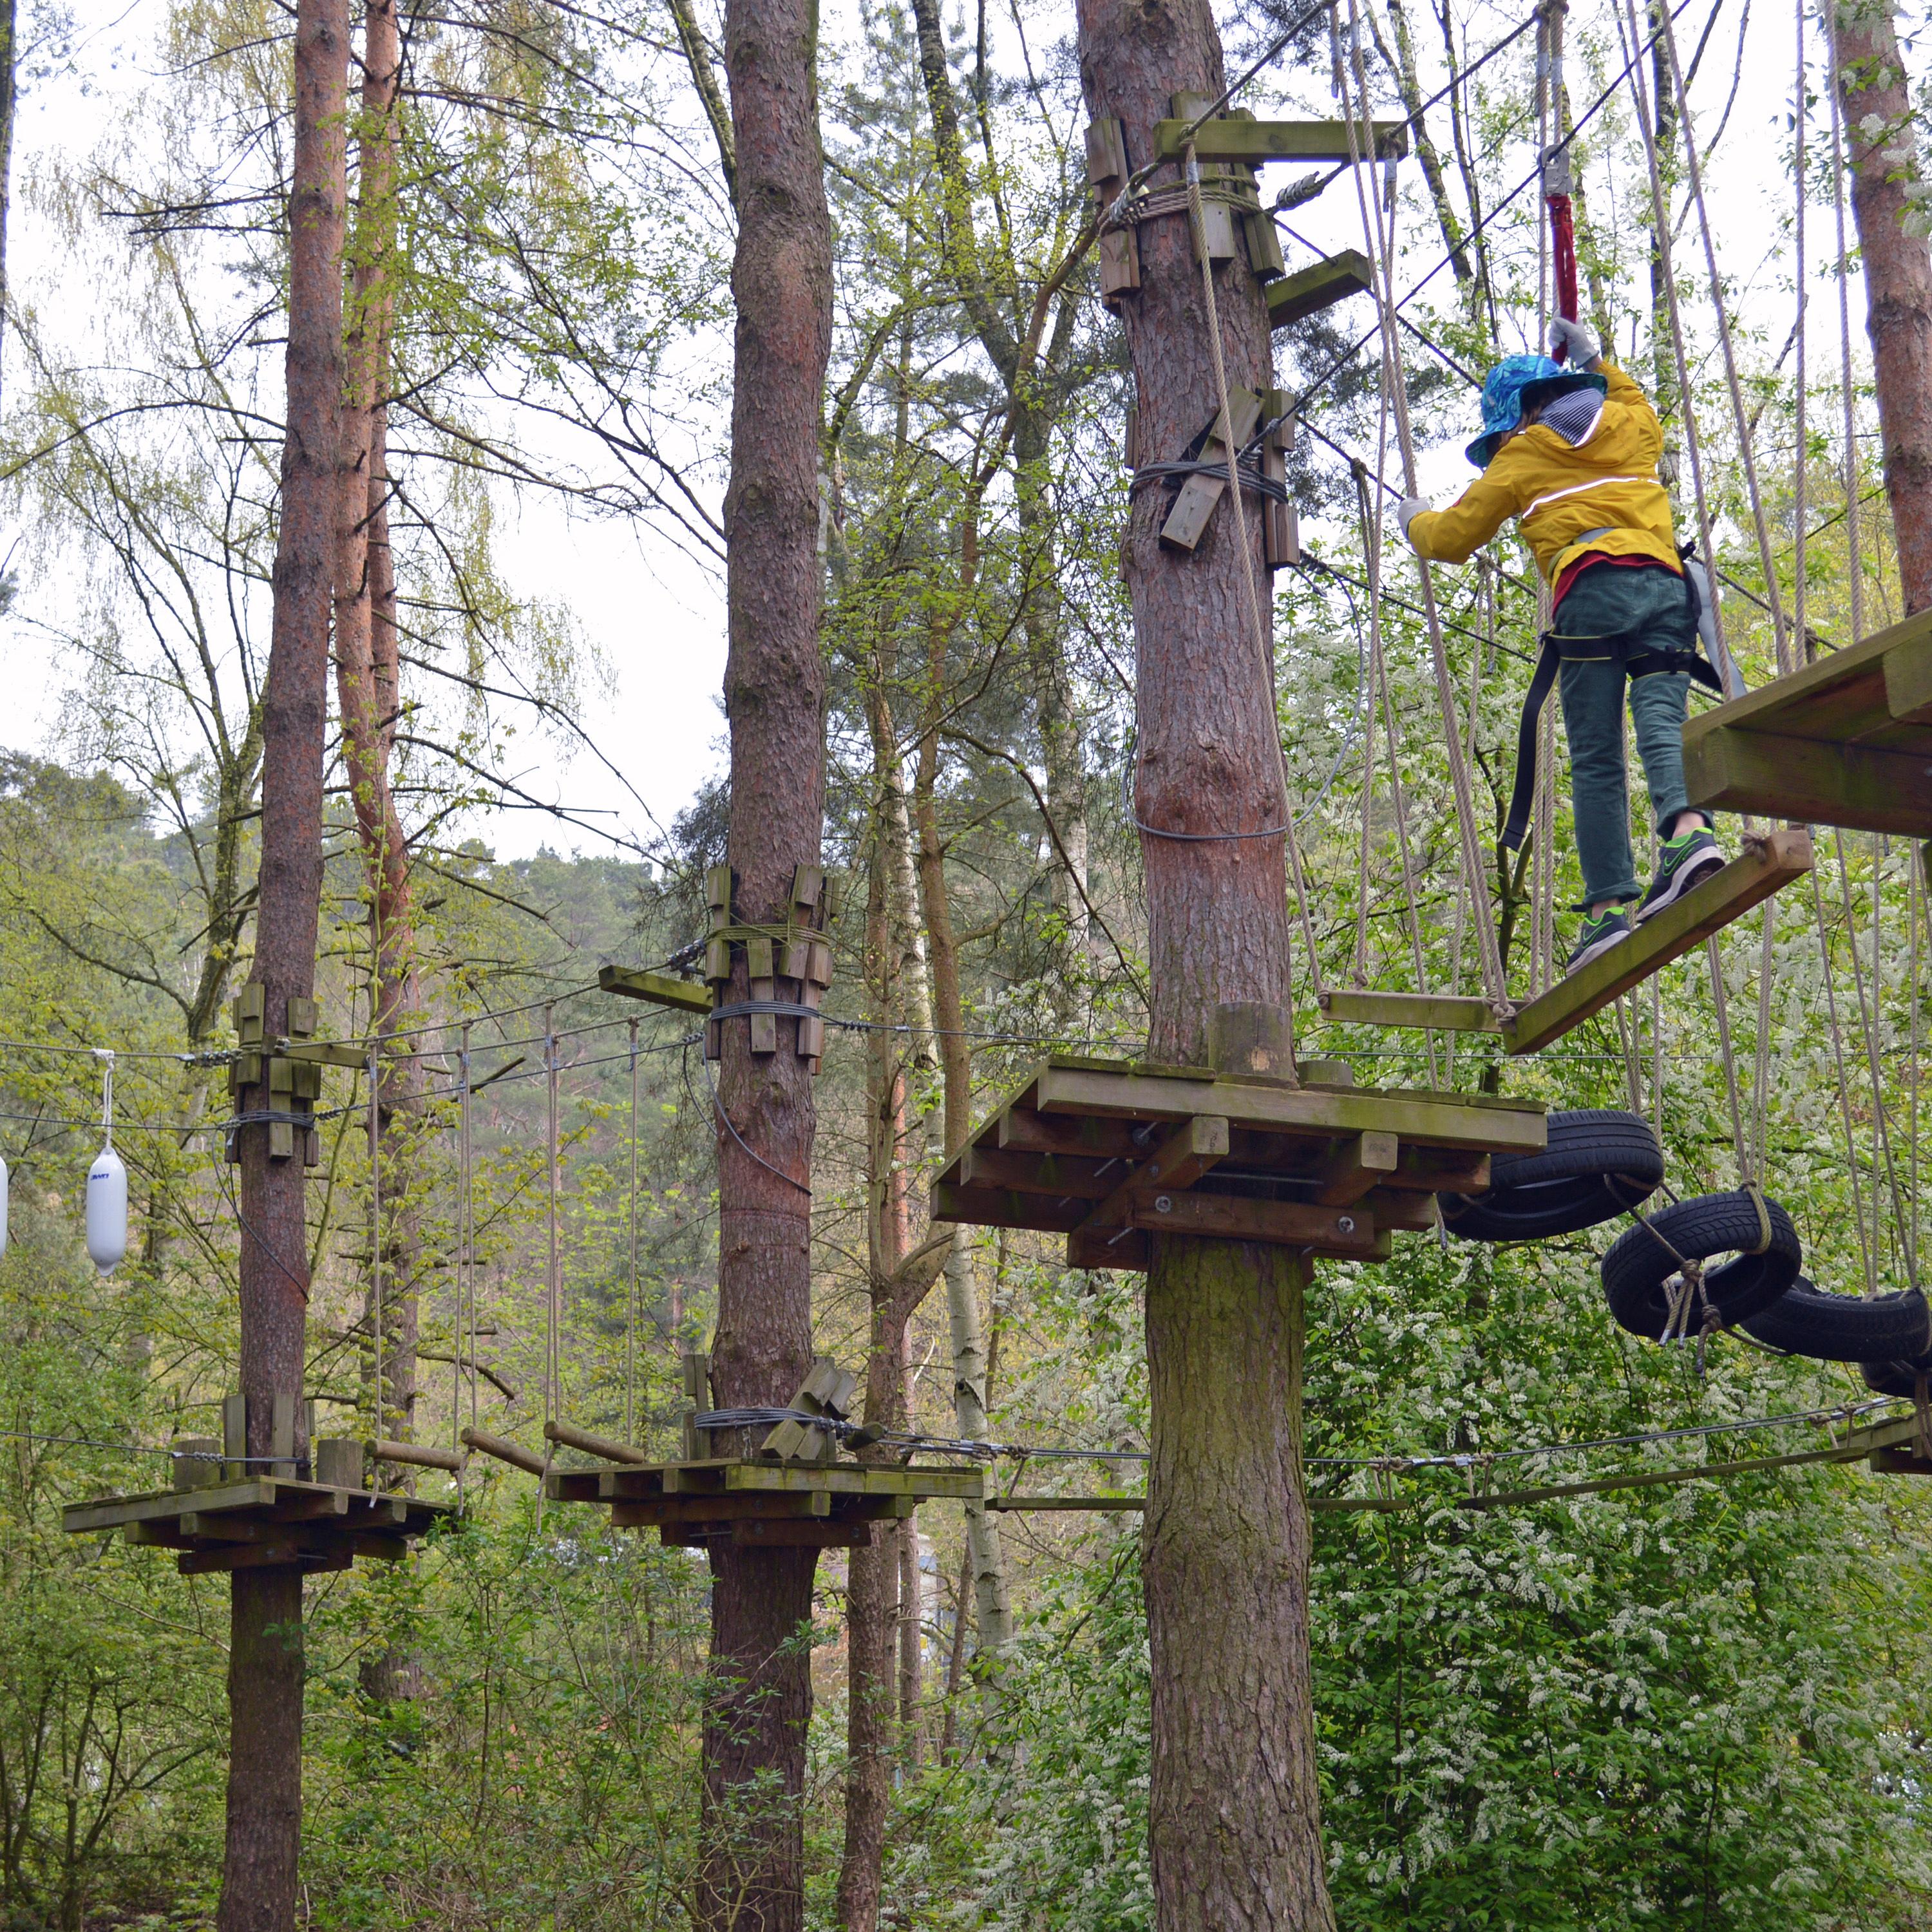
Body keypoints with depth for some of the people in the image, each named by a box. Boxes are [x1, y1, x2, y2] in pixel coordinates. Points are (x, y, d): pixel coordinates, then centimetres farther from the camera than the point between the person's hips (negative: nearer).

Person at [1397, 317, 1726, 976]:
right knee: (1661, 720, -12)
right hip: (1667, 585, 3)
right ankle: (1687, 828, -41)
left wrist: (1415, 519, 43)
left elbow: (1452, 538, 22)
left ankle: (1608, 905, -9)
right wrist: (1596, 363, 61)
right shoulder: (1632, 427, 25)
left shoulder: (1521, 457, 15)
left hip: (1593, 594, -3)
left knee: (1596, 760, -2)